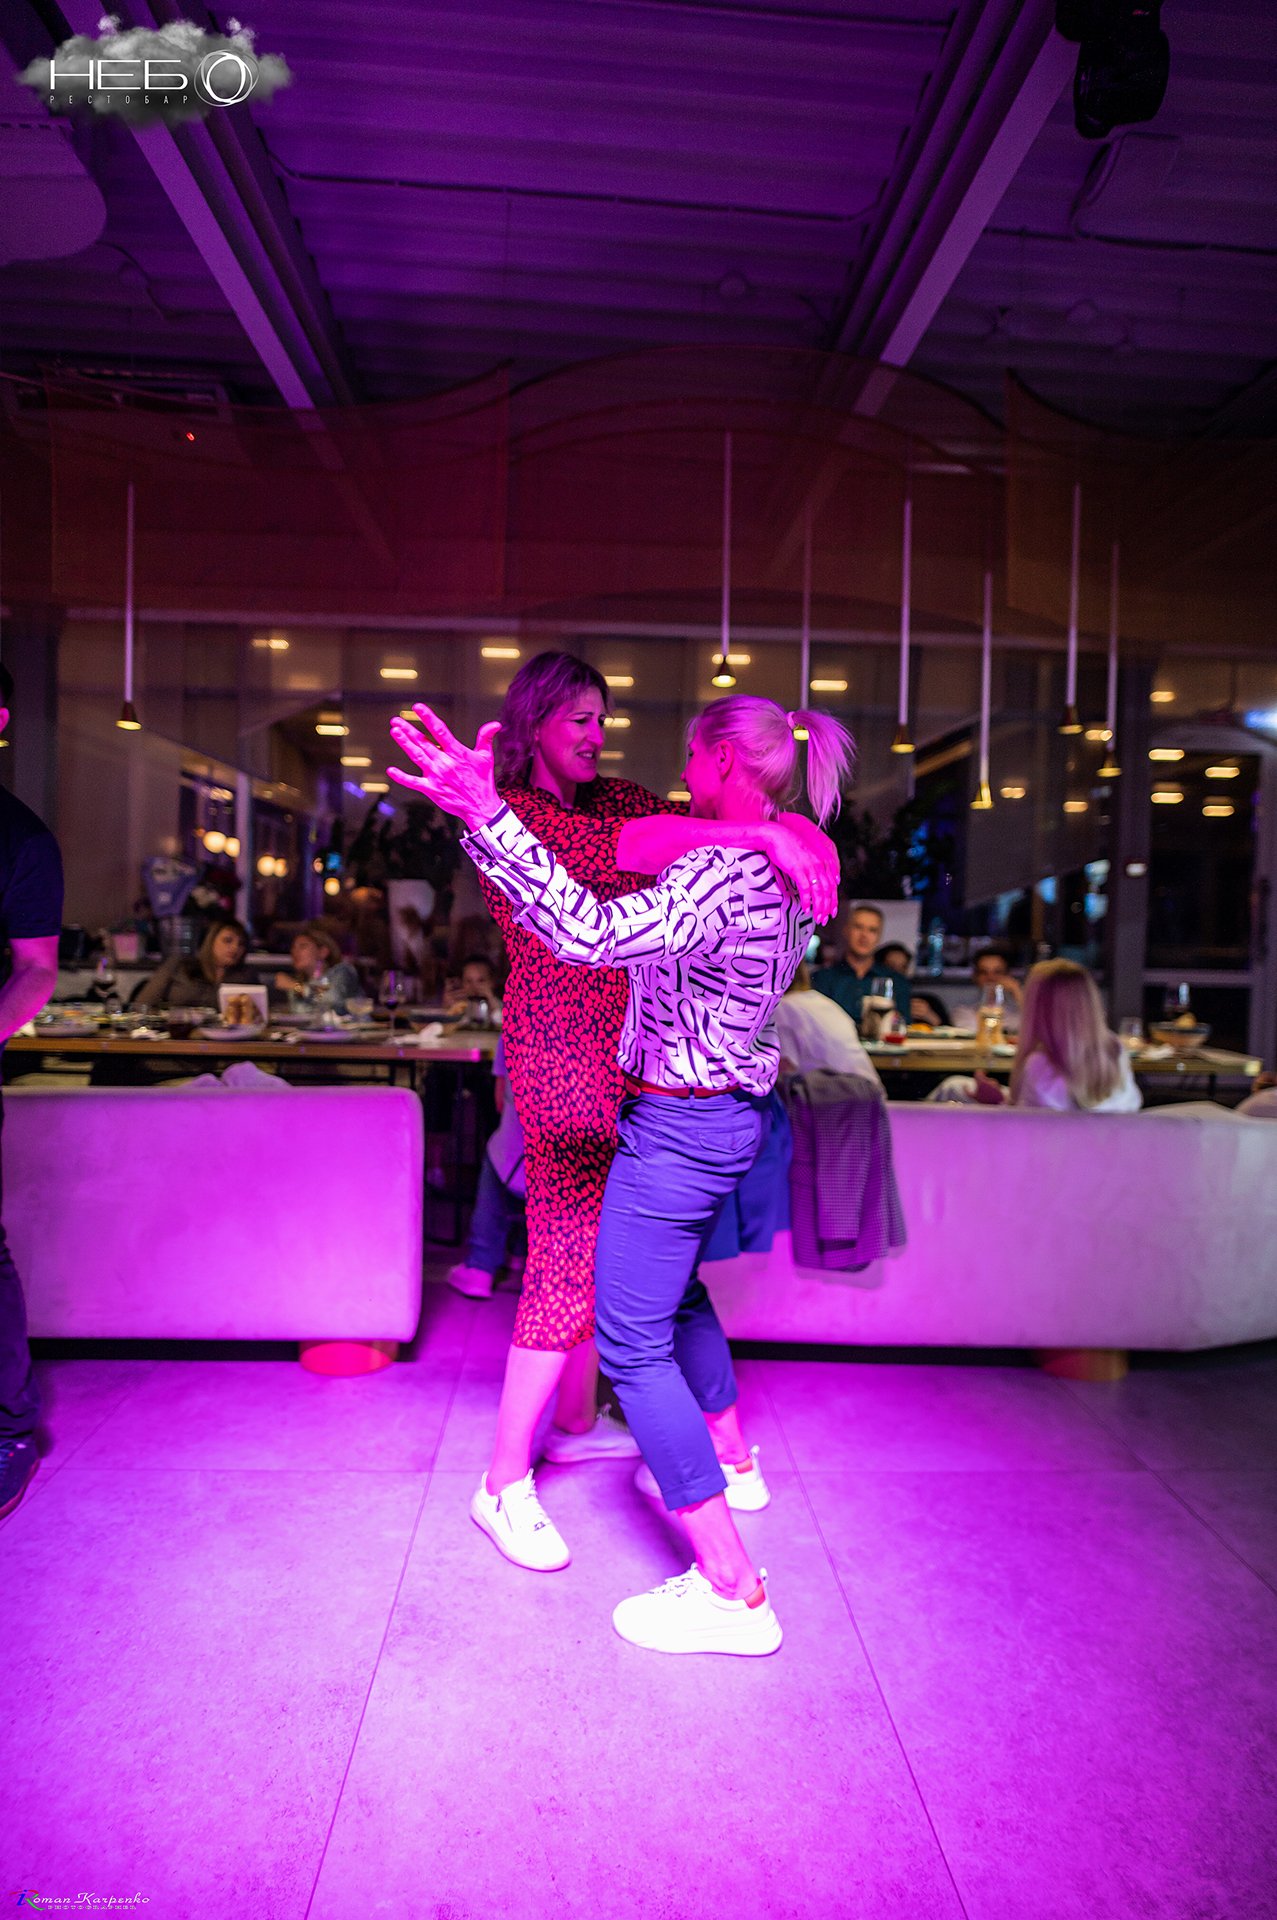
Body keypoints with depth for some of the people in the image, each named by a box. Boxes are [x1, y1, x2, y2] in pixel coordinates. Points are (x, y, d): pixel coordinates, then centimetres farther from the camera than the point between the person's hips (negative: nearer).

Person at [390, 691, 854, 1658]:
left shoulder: (724, 870, -25)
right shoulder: (786, 866, 6)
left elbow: (594, 933, -41)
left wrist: (485, 814, -44)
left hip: (677, 1127, -10)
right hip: (729, 1113, 10)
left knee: (633, 1345, -1)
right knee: (678, 1290, 30)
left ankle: (731, 1589, 5)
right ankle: (730, 1457, 51)